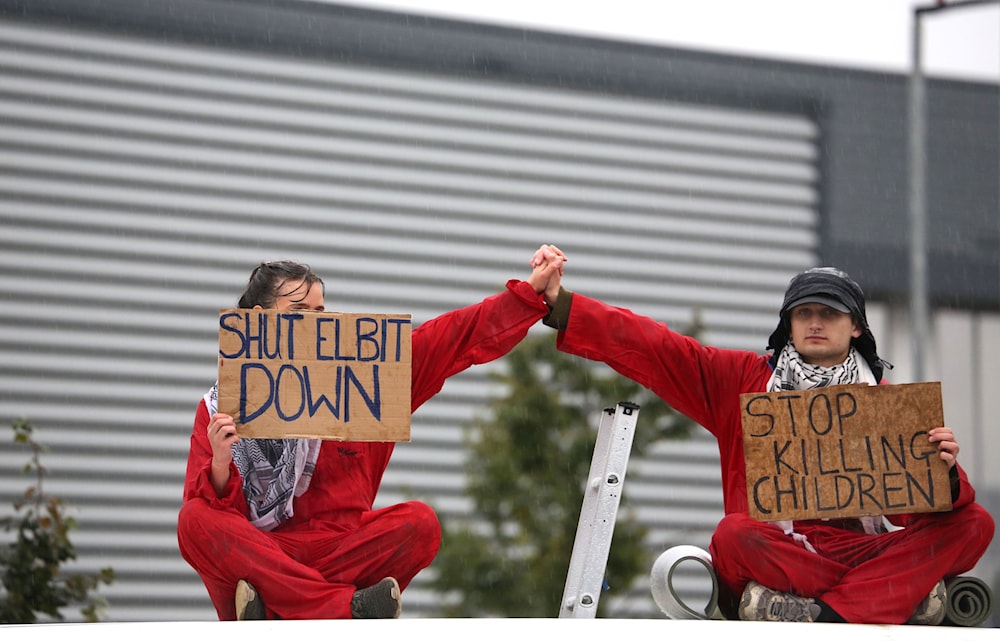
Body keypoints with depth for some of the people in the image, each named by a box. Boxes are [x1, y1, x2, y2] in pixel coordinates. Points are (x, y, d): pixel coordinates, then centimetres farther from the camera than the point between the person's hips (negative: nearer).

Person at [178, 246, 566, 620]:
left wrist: (532, 291, 4)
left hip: (342, 557, 1)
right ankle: (346, 609, -40)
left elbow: (459, 338, 11)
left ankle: (275, 610, -32)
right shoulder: (221, 408, 7)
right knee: (195, 522, -30)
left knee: (419, 523, -24)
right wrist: (220, 463, -22)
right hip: (256, 559, -1)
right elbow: (203, 514, -2)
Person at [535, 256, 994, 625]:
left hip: (862, 552, 2)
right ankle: (905, 595, -34)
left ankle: (830, 614, -36)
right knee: (733, 536, -34)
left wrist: (943, 475, -19)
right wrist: (559, 304, -3)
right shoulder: (741, 379, 12)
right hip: (772, 552, -1)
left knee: (974, 523, -20)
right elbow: (647, 347, 7)